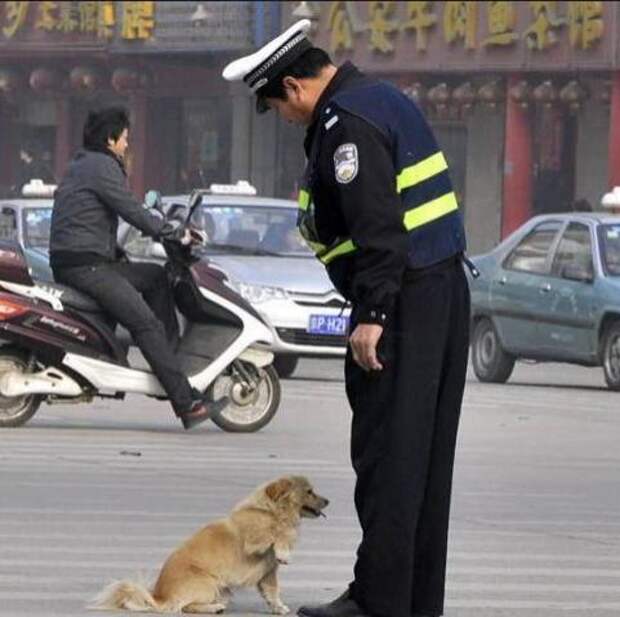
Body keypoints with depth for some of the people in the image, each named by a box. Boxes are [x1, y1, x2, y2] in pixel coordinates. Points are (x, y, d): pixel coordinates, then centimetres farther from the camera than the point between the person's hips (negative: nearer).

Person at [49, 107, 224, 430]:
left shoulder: (81, 166, 24)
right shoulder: (101, 166, -8)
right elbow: (131, 211, -14)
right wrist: (176, 233, -5)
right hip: (84, 266, -11)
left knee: (157, 277, 21)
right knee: (146, 323, -16)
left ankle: (172, 351, 13)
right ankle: (186, 403, -21)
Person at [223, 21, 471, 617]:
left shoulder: (346, 122, -14)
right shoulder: (381, 97, 18)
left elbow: (378, 225, -23)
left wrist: (373, 314, -22)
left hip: (401, 299, -10)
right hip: (444, 290, 10)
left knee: (385, 452, -6)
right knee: (427, 452, 12)